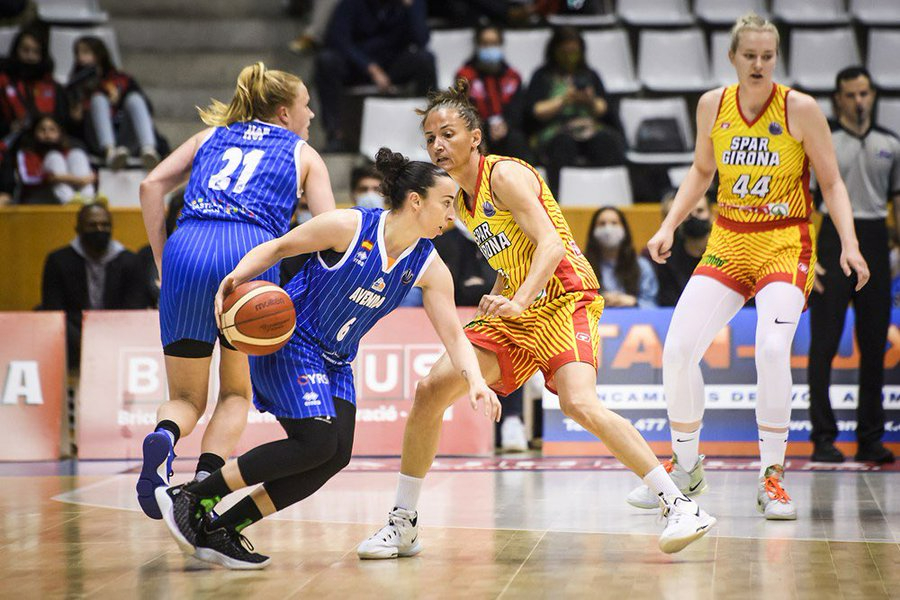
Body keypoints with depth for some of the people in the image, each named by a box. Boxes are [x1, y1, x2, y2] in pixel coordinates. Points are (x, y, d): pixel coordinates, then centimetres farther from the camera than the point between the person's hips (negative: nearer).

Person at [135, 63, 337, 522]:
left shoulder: (210, 137, 28)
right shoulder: (303, 154, 21)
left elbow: (152, 185, 14)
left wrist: (162, 261, 14)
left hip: (187, 248, 2)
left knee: (186, 398, 13)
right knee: (236, 392, 16)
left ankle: (163, 437, -22)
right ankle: (203, 487, -7)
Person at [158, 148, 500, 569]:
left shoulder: (429, 268, -4)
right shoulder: (348, 226, -18)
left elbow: (453, 334, -6)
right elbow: (278, 247, -8)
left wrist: (475, 381, -24)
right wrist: (237, 276, -25)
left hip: (335, 360, 7)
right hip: (287, 341, -7)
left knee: (336, 456, -8)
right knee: (317, 442, -20)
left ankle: (221, 530, -1)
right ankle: (192, 498, -11)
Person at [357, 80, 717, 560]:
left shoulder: (504, 174, -13)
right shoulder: (462, 199, 13)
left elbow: (551, 244, -24)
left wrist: (518, 300, -38)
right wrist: (498, 300, 14)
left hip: (565, 301, -9)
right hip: (514, 311, 9)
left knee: (579, 403, -31)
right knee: (431, 389, -2)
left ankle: (681, 507, -23)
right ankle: (403, 525, 9)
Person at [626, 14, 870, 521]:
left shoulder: (800, 108, -9)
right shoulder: (713, 105, 1)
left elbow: (832, 182, -4)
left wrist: (849, 243, -16)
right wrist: (670, 226, 7)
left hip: (785, 244, -4)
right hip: (728, 241, 4)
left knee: (773, 348, -26)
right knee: (678, 348, -8)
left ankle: (773, 478, -11)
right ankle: (686, 468, 13)